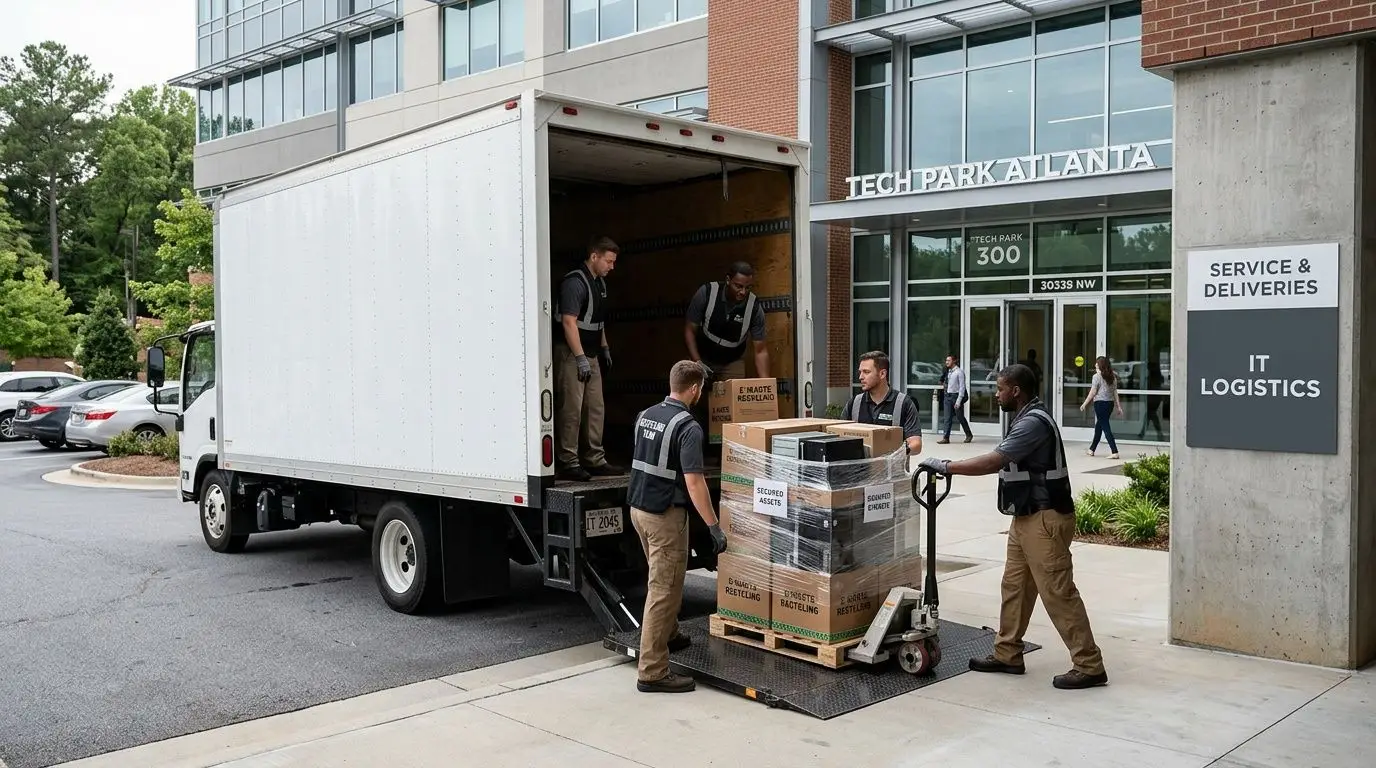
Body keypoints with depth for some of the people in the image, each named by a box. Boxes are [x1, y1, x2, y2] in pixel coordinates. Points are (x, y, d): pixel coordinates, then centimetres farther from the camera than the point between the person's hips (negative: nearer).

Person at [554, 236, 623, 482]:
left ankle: (595, 460, 16)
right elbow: (569, 322, -21)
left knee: (596, 408, 10)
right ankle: (568, 462, -2)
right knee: (571, 409, -7)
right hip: (571, 354, -9)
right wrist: (580, 358, -22)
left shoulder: (599, 282, 13)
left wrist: (604, 349, 21)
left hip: (591, 353, 10)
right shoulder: (574, 282, -16)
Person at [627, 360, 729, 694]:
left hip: (638, 507, 9)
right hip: (665, 515, -9)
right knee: (664, 590, -4)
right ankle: (652, 672, -3)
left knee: (662, 578, 27)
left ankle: (668, 635, 45)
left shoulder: (645, 415, 8)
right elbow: (694, 482, -24)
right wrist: (714, 526, -19)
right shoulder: (688, 427, -18)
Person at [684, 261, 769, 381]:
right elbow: (689, 330, -12)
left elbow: (760, 351, -14)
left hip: (732, 362, 0)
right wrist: (698, 364, -22)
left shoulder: (754, 308, -20)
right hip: (703, 358, 0)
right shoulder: (706, 293, -22)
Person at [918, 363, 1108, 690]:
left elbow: (993, 461, -27)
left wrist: (945, 466, -20)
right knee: (1015, 586, 14)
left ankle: (1089, 666, 0)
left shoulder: (1034, 422, -19)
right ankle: (1007, 655, 22)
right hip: (1026, 518, 11)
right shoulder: (1026, 419, 14)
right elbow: (1003, 463, 20)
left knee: (1058, 593, -7)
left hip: (1045, 519, -11)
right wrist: (951, 466, 13)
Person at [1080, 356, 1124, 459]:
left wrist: (1084, 404, -1)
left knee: (1105, 427, -7)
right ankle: (1092, 449, 29)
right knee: (1099, 426, 18)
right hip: (1110, 403, 7)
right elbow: (1115, 392, 10)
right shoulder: (1112, 376, 9)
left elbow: (1092, 393, -10)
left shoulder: (1097, 376, -10)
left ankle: (1115, 452, -15)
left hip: (1100, 403, -7)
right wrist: (1119, 407, 13)